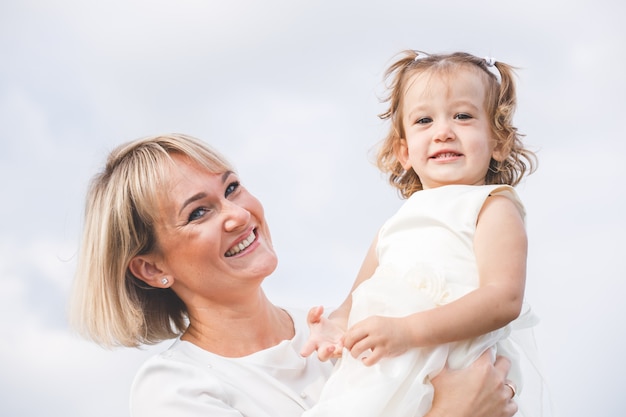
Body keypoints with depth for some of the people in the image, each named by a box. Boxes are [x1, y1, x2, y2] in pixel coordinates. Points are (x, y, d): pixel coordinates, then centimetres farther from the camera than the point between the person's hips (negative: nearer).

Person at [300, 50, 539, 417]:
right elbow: (360, 299, 23)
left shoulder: (493, 206, 5)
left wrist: (407, 330, -20)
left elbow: (504, 299, -10)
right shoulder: (399, 223, 25)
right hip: (379, 375, 7)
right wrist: (336, 325, -2)